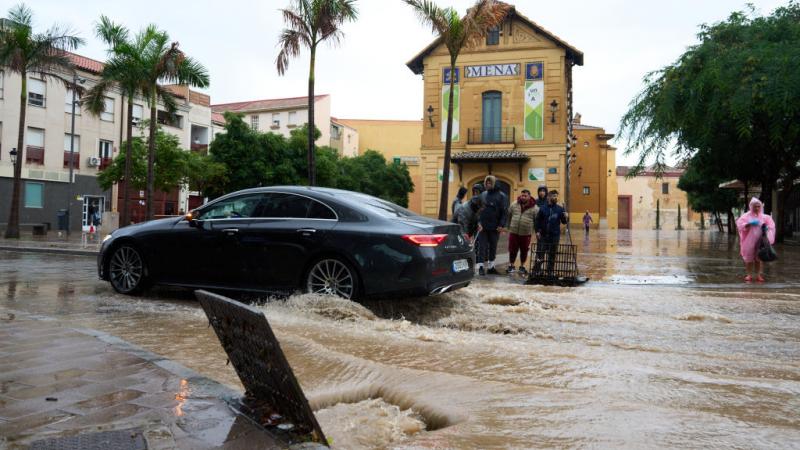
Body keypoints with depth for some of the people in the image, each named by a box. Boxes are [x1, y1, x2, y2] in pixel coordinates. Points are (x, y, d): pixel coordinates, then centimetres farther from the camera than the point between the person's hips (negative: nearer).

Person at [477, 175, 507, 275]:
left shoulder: (501, 196, -1)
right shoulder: (483, 194, 6)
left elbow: (504, 212, -5)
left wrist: (501, 225, -13)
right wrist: (479, 222, -4)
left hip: (495, 227, -1)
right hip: (482, 226, 1)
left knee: (493, 247, 10)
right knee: (482, 246, 0)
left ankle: (491, 266, 21)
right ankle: (481, 266, 3)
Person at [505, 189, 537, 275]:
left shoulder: (534, 208, -4)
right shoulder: (514, 205, 2)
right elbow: (508, 216, 10)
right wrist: (507, 227, 10)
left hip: (526, 234, -1)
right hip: (513, 232, 1)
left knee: (524, 251, 10)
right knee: (512, 250, 7)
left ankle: (522, 266, 26)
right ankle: (511, 266, 22)